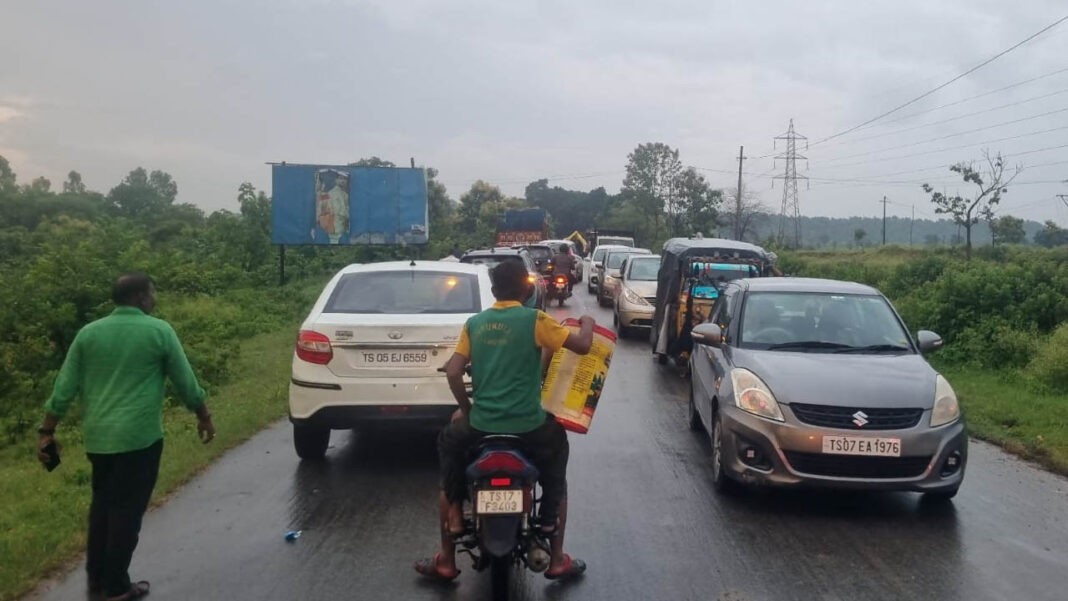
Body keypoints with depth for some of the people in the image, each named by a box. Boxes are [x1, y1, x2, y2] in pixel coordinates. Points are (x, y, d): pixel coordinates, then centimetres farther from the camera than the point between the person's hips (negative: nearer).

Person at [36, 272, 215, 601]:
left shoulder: (89, 333, 5)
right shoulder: (159, 331, -7)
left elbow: (64, 388, 4)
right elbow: (185, 382, -1)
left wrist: (48, 432, 11)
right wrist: (204, 417, 13)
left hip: (97, 437, 5)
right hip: (139, 437, -5)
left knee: (102, 504, 20)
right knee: (127, 509, 4)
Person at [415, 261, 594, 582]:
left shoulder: (474, 323, 4)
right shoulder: (534, 320, -6)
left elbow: (453, 372, 0)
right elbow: (582, 346, -8)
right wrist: (588, 323, 13)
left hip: (481, 423, 2)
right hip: (529, 426, -2)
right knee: (556, 480, 26)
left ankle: (446, 560, 23)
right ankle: (557, 559, 24)